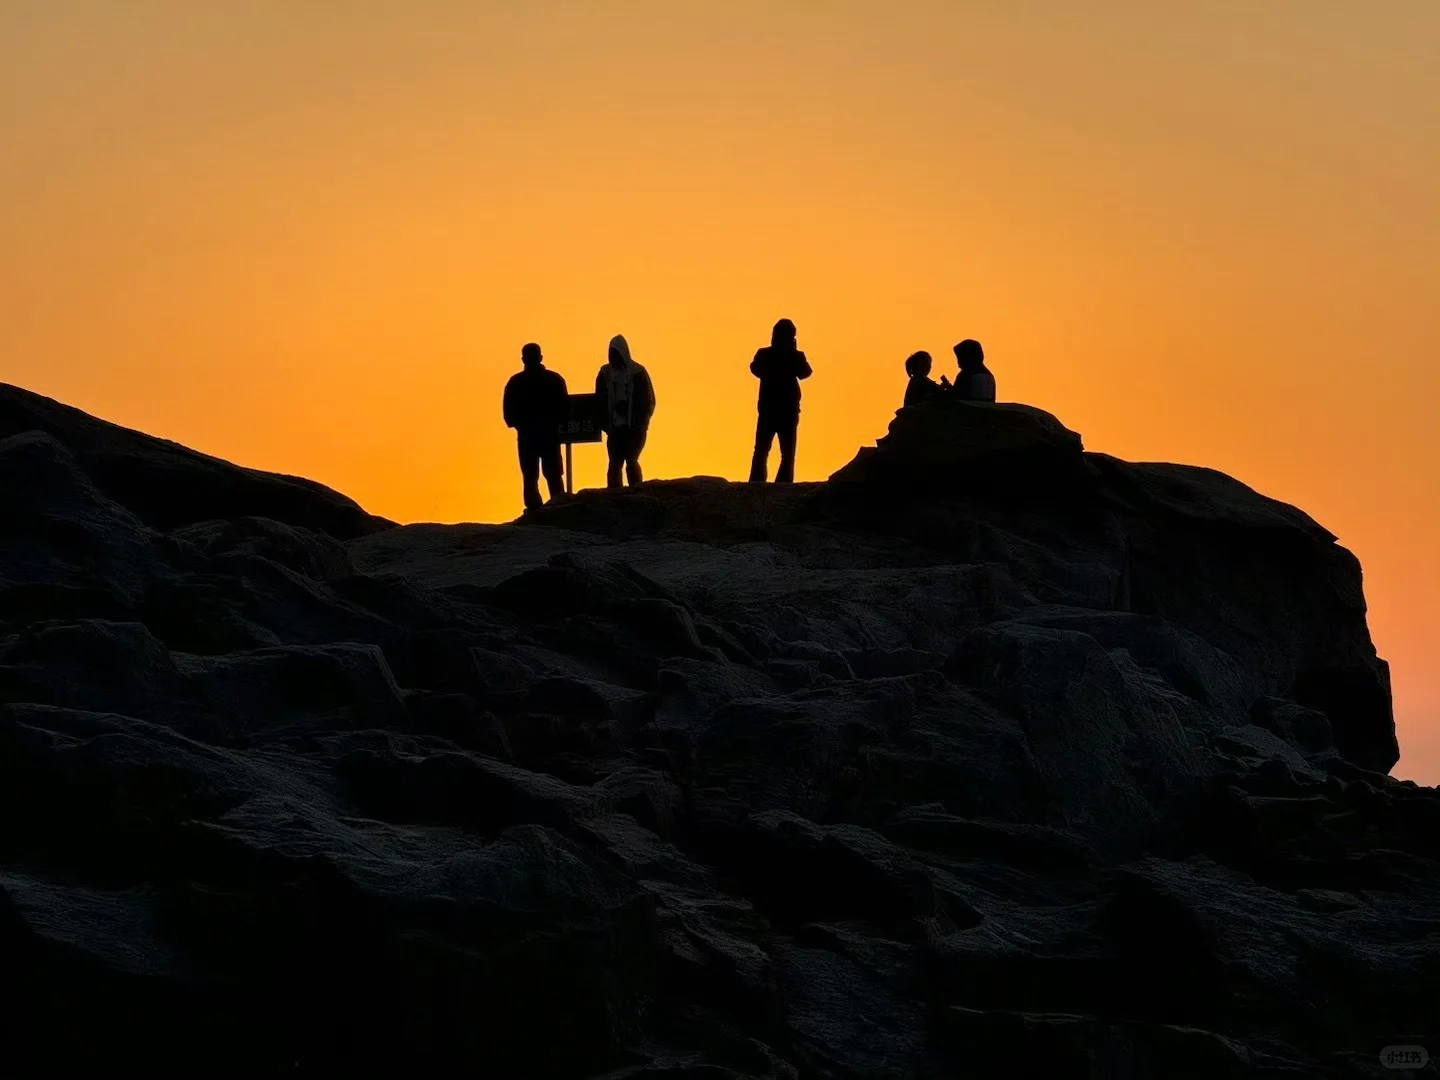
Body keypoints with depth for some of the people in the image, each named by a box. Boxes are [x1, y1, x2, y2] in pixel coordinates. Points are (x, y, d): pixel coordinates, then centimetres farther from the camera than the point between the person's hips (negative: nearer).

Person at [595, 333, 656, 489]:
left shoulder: (637, 373, -2)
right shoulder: (605, 374, 5)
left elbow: (648, 401, 1)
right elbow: (600, 401, 9)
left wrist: (640, 424, -5)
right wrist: (605, 424, 1)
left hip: (634, 428, -3)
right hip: (614, 428, 3)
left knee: (631, 461, -10)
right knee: (615, 463, 2)